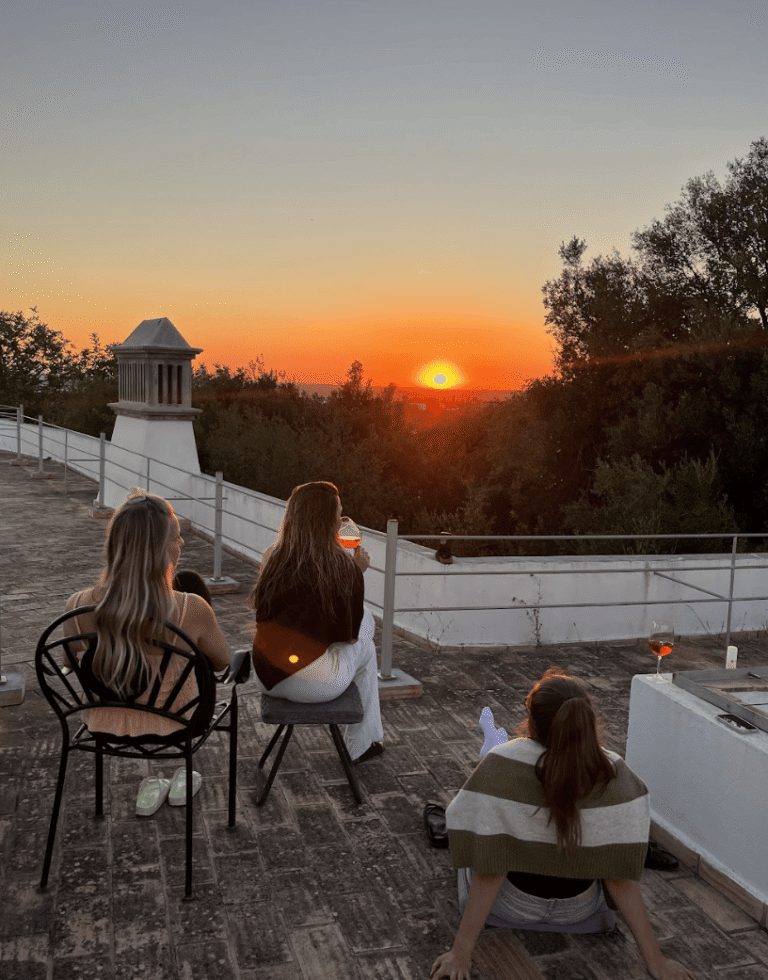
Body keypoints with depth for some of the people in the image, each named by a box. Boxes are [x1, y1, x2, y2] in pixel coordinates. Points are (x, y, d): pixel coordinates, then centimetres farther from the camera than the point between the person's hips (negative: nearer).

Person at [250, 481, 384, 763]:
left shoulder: (273, 557, 1)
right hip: (313, 686, -5)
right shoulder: (344, 567, -10)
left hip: (264, 680, 5)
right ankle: (360, 745, 36)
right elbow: (348, 632, 0)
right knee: (364, 645, 23)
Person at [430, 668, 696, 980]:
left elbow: (489, 874, -28)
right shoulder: (615, 774, -23)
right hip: (578, 911, 2)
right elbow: (622, 878, -22)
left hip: (510, 906, -2)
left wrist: (461, 952, -21)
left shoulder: (501, 765, -30)